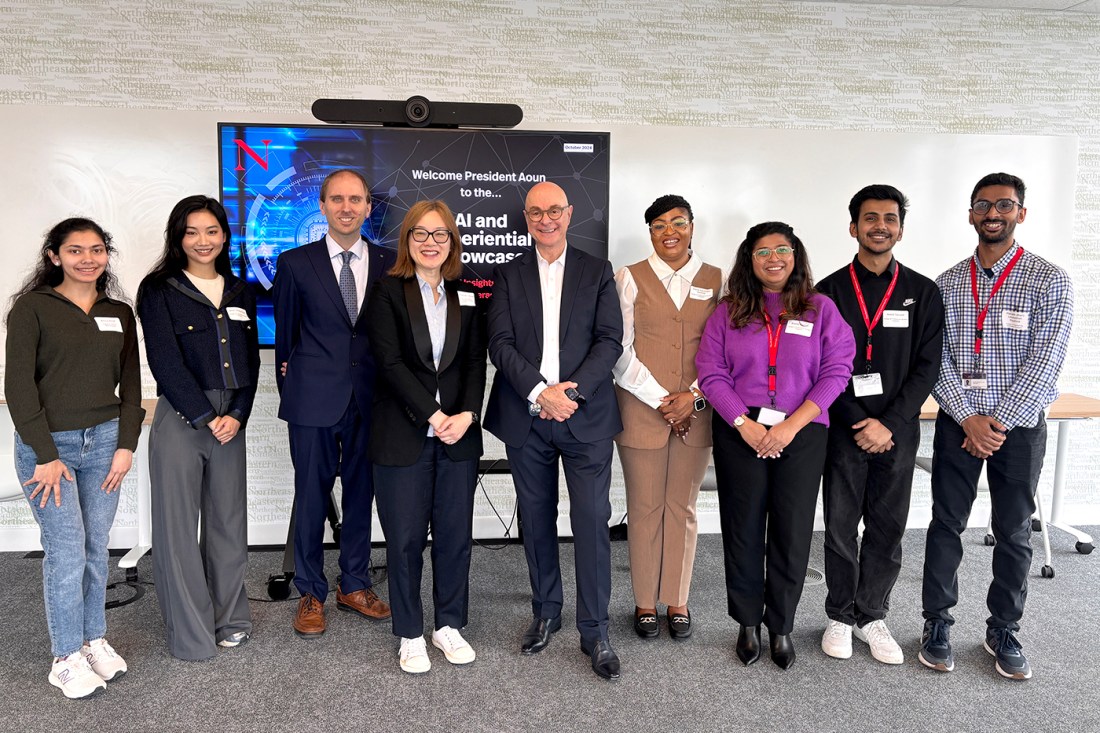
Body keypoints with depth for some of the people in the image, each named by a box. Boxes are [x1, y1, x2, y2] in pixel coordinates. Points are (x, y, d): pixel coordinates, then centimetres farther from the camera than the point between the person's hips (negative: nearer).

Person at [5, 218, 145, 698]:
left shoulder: (119, 313, 8)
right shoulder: (32, 307, -4)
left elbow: (130, 383, 9)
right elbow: (18, 384, -8)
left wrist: (126, 444, 0)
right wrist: (45, 456, -12)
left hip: (104, 441, 4)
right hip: (47, 444, -3)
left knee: (96, 547, 9)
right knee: (66, 551, -2)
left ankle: (94, 640, 25)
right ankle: (67, 658, 14)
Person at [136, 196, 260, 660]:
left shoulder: (240, 292, 12)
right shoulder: (159, 290, -1)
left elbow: (250, 360, 9)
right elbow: (166, 363, -9)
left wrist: (236, 415, -4)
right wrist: (207, 418, -11)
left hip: (231, 420, 4)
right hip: (179, 421, -4)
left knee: (229, 521, 10)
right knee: (178, 526, 2)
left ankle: (230, 619, 25)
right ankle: (190, 633, 16)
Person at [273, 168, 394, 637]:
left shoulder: (389, 264, 4)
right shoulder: (296, 263, 2)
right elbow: (284, 334, 7)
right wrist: (290, 391, 6)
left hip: (370, 400, 2)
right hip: (314, 400, -1)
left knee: (361, 493, 12)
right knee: (312, 496, 7)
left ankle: (354, 585, 29)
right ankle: (311, 593, 24)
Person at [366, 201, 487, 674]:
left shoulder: (467, 297, 11)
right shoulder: (388, 293, 0)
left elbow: (476, 363, 5)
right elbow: (390, 364, -9)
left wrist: (466, 414, -11)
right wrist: (434, 416, -15)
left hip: (459, 433, 3)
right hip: (402, 435, -3)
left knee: (456, 534, 8)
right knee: (406, 538, 5)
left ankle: (449, 626, 26)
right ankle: (410, 635, 22)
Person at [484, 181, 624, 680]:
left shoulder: (597, 272, 6)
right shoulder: (508, 275, 8)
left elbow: (610, 340, -2)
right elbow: (500, 344, -3)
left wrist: (571, 390, -15)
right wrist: (540, 391, -15)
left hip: (586, 416, -1)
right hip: (526, 417, 2)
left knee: (592, 522, -2)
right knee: (536, 520, 12)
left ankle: (594, 631, 12)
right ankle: (545, 613, 30)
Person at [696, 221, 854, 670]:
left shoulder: (821, 309, 4)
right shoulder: (728, 311, 5)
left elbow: (836, 372, -3)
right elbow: (711, 372, -1)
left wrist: (792, 426, -12)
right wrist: (744, 425, -13)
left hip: (802, 433, 0)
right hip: (740, 432, 0)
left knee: (792, 532, 5)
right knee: (743, 528, 7)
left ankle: (781, 627, 23)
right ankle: (748, 624, 24)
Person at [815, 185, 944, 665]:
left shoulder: (922, 292, 5)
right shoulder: (830, 291, 2)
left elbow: (926, 367, 0)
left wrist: (889, 423, -11)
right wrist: (859, 424, -11)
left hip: (898, 430, 1)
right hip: (844, 429, -1)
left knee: (887, 528, 9)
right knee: (841, 527, 6)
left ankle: (871, 616, 25)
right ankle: (840, 616, 22)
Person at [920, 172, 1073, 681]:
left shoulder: (1049, 281, -3)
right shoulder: (947, 284, 3)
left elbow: (1044, 362, -11)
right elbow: (935, 360, -2)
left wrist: (998, 423, -14)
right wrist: (969, 419, -11)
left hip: (1019, 425, -1)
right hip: (958, 422, 1)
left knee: (1014, 531, 9)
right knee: (946, 524, 6)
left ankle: (1003, 631, 24)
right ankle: (937, 623, 20)